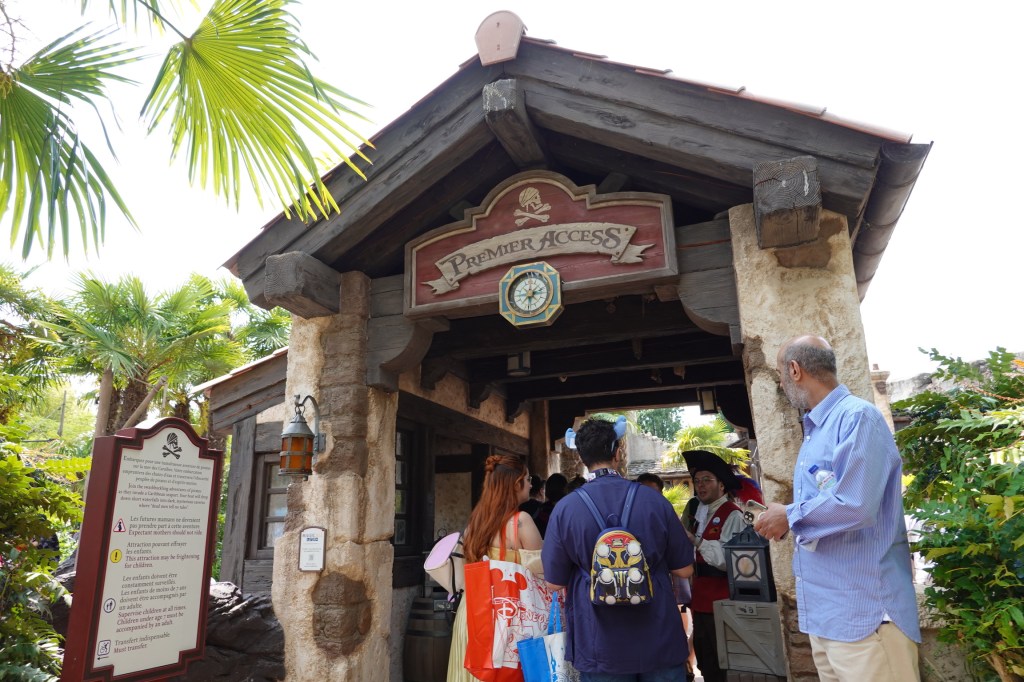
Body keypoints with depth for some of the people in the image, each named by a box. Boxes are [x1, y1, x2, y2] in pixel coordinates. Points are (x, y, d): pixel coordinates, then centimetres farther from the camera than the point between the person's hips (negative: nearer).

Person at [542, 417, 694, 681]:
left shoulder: (565, 508, -11)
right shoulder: (654, 500, -9)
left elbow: (555, 582, -4)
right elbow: (684, 569, -1)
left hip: (599, 647, 0)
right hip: (660, 640, 1)